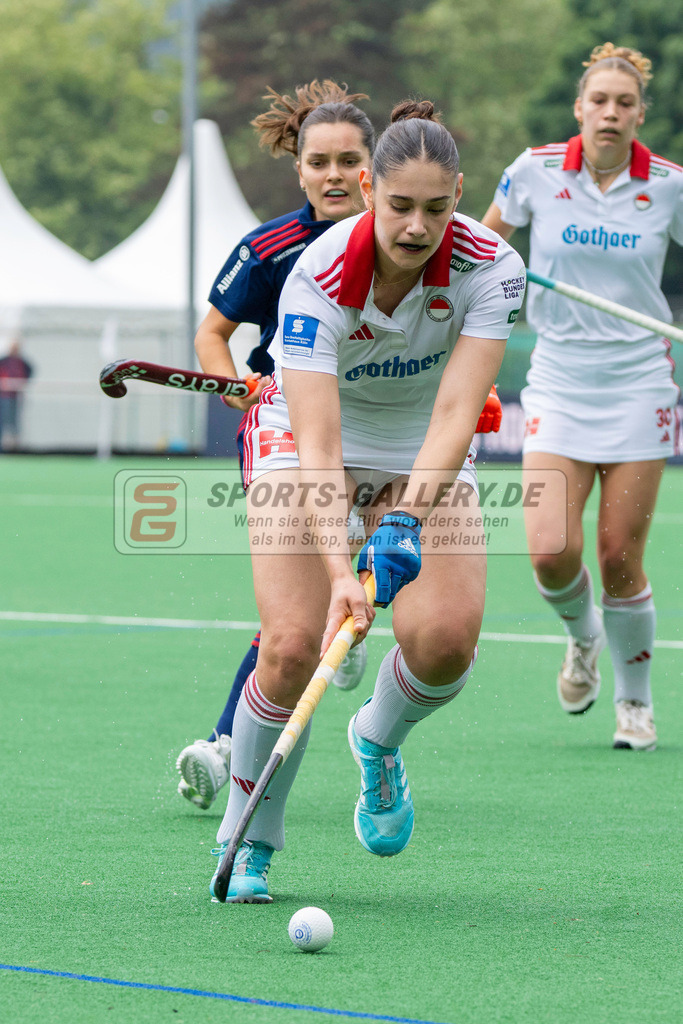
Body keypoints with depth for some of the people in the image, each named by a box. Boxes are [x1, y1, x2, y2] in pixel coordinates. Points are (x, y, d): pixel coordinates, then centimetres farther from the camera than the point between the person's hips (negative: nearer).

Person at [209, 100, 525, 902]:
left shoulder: (490, 267, -25)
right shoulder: (317, 278, -31)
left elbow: (457, 411, -30)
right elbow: (318, 445, -36)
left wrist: (408, 519, -46)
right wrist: (340, 572, -49)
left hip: (427, 447, 2)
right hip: (305, 433, -2)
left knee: (447, 633, -21)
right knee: (294, 644, -20)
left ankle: (379, 740, 14)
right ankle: (247, 843, 1)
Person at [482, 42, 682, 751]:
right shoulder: (538, 170, -3)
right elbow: (488, 238, 15)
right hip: (559, 381, 0)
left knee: (620, 557, -2)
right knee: (551, 551, -13)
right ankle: (582, 636, 22)